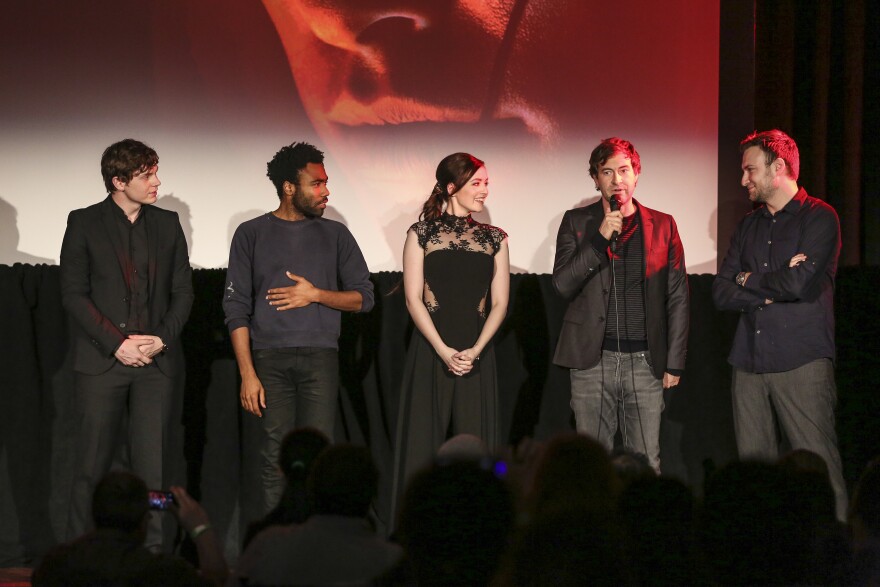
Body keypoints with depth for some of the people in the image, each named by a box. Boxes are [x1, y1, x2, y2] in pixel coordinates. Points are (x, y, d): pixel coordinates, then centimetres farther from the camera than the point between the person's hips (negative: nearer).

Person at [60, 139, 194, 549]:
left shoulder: (167, 224, 12)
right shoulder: (84, 223, 2)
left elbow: (183, 291, 12)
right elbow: (73, 293, -3)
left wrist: (162, 339, -4)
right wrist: (117, 343, -11)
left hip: (156, 361, 3)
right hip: (101, 361, -3)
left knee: (151, 462, -1)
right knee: (92, 464, 0)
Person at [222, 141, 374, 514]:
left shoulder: (335, 235, 13)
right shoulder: (252, 234, 8)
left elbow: (363, 297, 13)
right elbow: (236, 308, 4)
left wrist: (316, 294, -5)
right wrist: (247, 373, -5)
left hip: (320, 357, 1)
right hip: (270, 357, -1)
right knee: (276, 458, -5)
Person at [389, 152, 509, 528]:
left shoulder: (494, 239, 11)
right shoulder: (422, 233, 4)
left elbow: (499, 303, 6)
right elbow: (413, 298, -2)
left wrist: (475, 350, -9)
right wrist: (444, 351, -12)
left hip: (476, 354, 2)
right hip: (429, 352, -2)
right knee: (423, 440, -3)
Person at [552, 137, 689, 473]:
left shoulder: (662, 225, 8)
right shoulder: (576, 222, 8)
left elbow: (677, 298, 8)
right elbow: (563, 286, -2)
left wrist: (674, 363, 3)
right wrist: (600, 238, -11)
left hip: (646, 362, 0)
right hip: (593, 360, 0)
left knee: (646, 464, -1)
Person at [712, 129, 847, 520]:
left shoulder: (818, 217, -1)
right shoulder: (749, 226, 18)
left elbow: (800, 282, -15)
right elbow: (721, 294, 9)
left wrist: (749, 281, 1)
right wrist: (770, 291, -8)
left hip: (802, 362, -6)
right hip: (750, 362, 6)